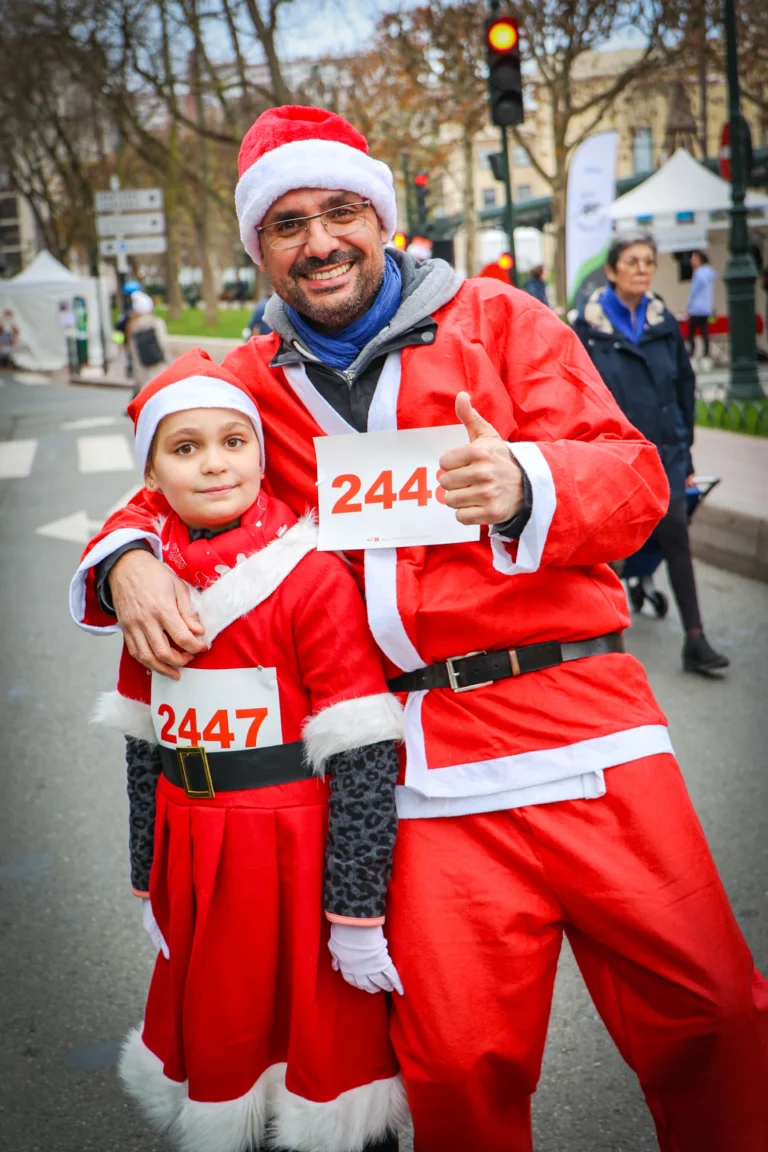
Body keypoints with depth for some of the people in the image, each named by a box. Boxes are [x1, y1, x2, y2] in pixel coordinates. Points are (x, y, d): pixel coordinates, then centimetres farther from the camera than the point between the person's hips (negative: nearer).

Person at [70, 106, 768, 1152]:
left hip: (579, 716, -1)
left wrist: (524, 482, -23)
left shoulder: (497, 320, 8)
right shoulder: (255, 381, 16)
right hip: (426, 762, 1)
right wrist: (129, 559, -2)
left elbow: (634, 474, 0)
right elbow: (169, 493, 23)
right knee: (460, 1064, -3)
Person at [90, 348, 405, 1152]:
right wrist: (152, 885, 14)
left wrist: (356, 910, -15)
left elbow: (361, 755, -15)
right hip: (197, 865, 5)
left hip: (301, 856, -5)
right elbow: (145, 748, 11)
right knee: (217, 1040, 17)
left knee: (327, 1036, 7)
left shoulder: (314, 579, -13)